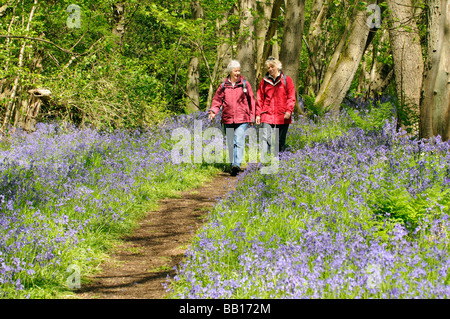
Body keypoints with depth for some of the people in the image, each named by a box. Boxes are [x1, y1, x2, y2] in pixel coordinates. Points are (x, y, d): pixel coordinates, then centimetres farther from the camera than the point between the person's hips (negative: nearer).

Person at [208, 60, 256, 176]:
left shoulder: (245, 84, 6)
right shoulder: (223, 86, 8)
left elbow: (251, 100, 11)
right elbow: (217, 100, 11)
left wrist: (252, 116, 9)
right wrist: (213, 111, -7)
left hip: (242, 119, -3)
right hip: (228, 119, 3)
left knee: (239, 142, -16)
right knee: (231, 143, 8)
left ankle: (237, 164, -24)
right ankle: (233, 165, 18)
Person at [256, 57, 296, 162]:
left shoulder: (286, 79, 4)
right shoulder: (264, 81, 10)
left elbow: (291, 97, 3)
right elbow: (259, 98, 12)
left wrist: (289, 111, -9)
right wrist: (258, 114, 5)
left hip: (282, 117, 0)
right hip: (267, 115, 1)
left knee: (281, 141, 7)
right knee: (265, 138, -13)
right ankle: (264, 161, -18)